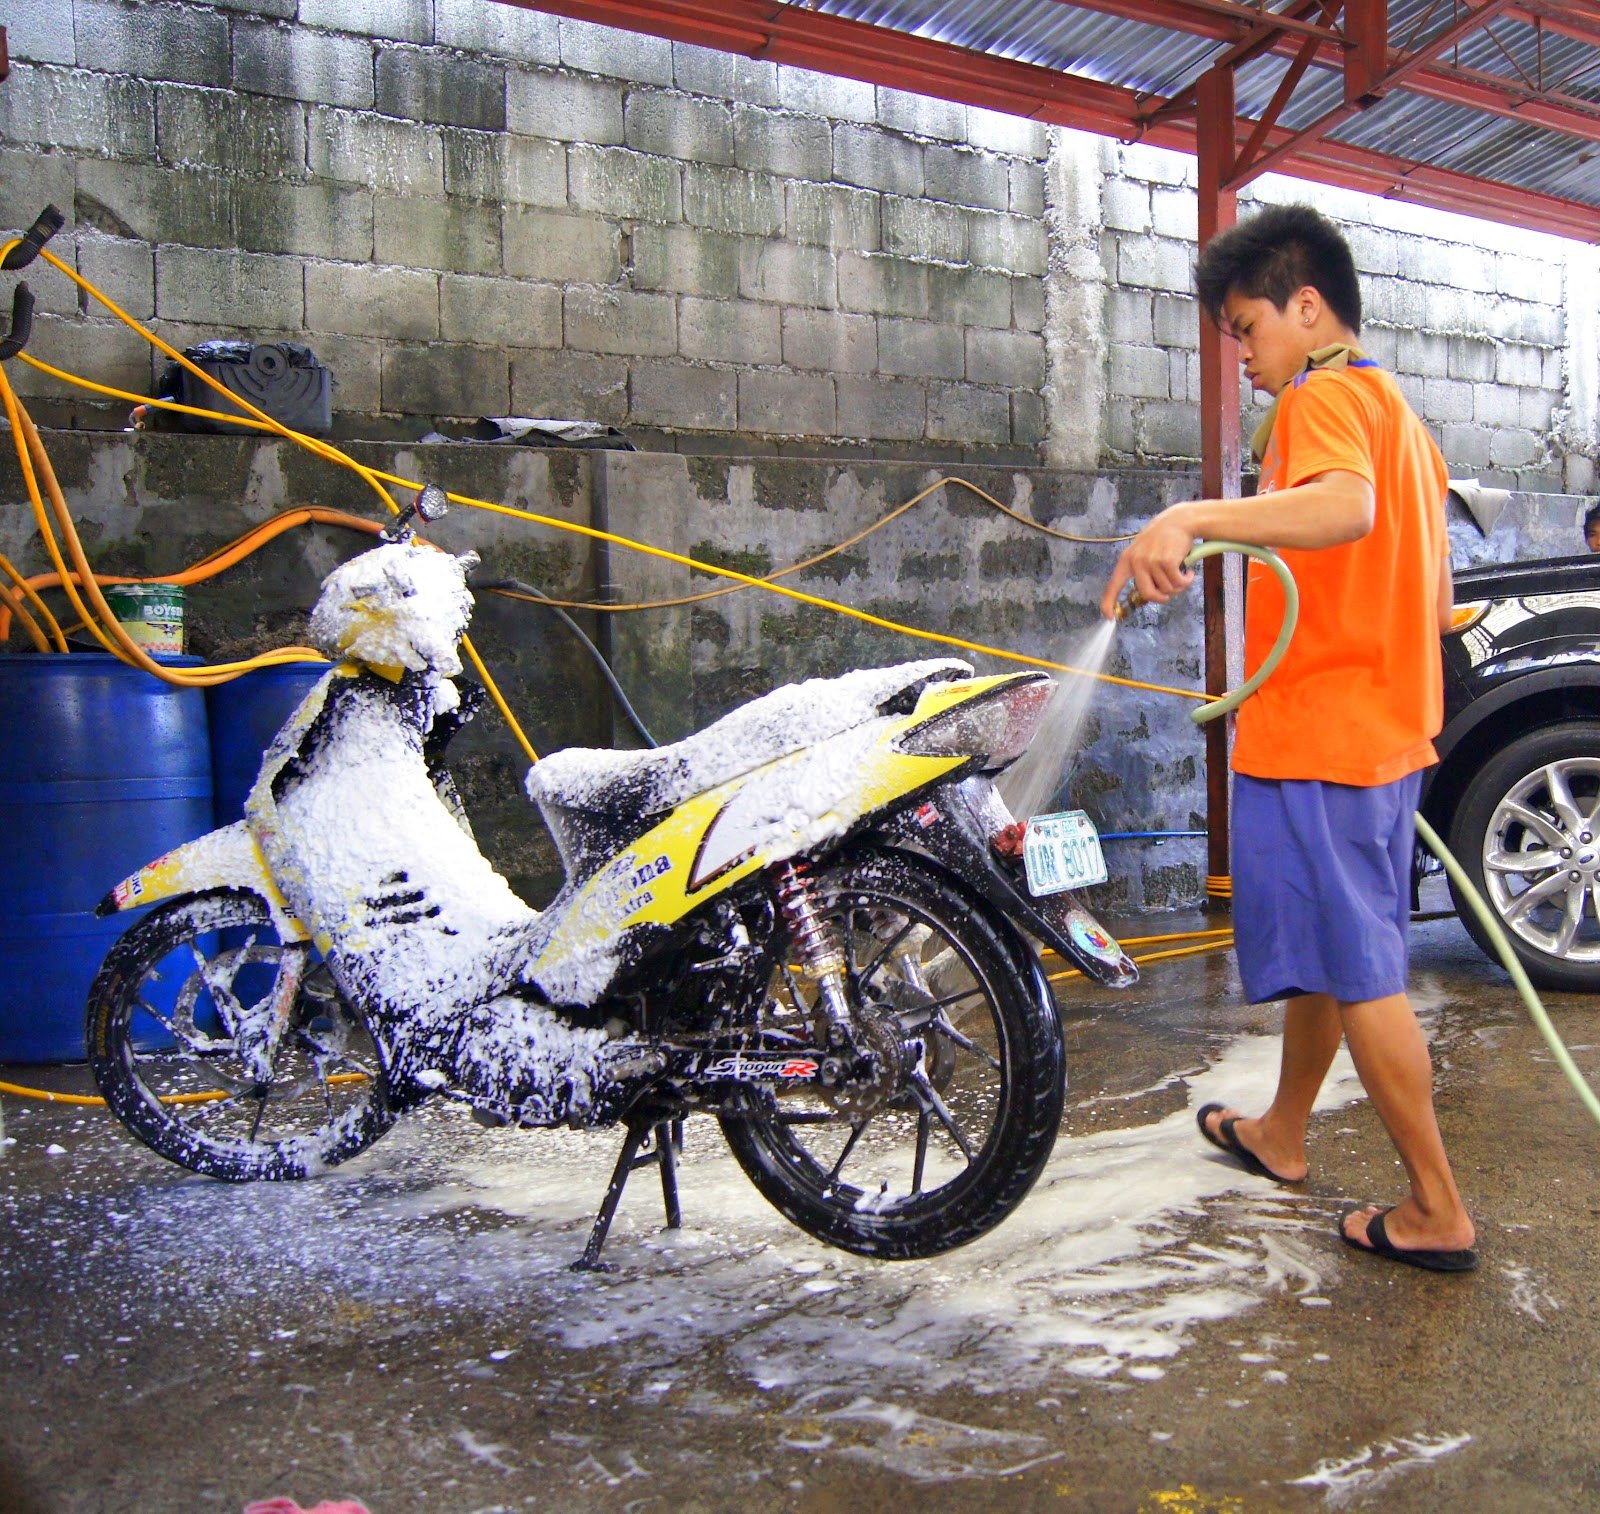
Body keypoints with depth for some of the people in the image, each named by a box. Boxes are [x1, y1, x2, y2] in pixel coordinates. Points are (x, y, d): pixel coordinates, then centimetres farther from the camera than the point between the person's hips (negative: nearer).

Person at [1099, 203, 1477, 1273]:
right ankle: (1282, 1133, 35)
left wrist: (1193, 518, -45)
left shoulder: (1324, 395, -10)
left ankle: (1439, 1211, 6)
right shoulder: (1402, 417, 20)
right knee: (1325, 951, 19)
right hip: (1389, 735, 10)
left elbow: (1345, 505, -35)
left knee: (1358, 971, -3)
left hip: (1315, 737, -10)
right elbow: (1437, 603, 22)